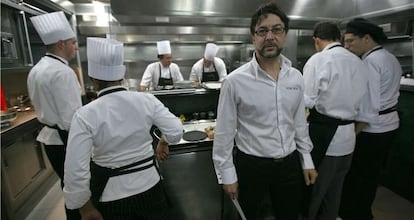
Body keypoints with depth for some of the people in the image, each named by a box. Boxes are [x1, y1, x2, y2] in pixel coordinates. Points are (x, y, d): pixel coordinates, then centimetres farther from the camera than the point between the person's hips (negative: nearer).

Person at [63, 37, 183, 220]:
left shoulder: (85, 115, -18)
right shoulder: (146, 100, -13)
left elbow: (76, 172, -17)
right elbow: (176, 132, -12)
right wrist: (163, 141, 10)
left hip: (111, 197, -1)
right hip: (149, 186, 2)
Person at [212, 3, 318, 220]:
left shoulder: (296, 77, -1)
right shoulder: (235, 81, -16)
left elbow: (299, 122, 9)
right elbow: (224, 132, -10)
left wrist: (306, 161, 11)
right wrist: (227, 174, -7)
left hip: (290, 164, 4)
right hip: (250, 165, -3)